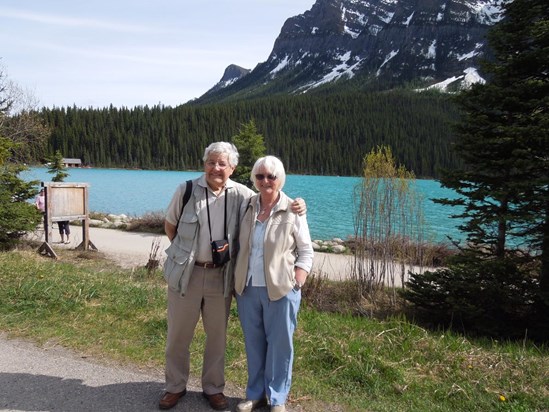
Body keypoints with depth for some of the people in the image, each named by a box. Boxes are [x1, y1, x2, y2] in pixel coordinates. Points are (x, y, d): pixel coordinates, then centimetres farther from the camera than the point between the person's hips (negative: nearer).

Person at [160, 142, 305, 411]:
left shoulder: (241, 194, -4)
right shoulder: (186, 190, -7)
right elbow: (170, 226, 6)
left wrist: (293, 207, -11)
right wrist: (184, 252, 2)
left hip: (221, 275, 1)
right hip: (186, 273, -1)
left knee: (217, 335, 13)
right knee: (178, 334, 11)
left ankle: (213, 388, 32)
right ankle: (175, 387, 32)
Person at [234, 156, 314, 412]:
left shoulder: (292, 211, -7)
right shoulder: (247, 207, 4)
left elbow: (306, 252, -2)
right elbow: (240, 246, 12)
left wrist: (295, 285, -10)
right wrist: (237, 281, 6)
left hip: (280, 290, -3)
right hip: (248, 288, 4)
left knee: (279, 344, 7)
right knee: (253, 342, 14)